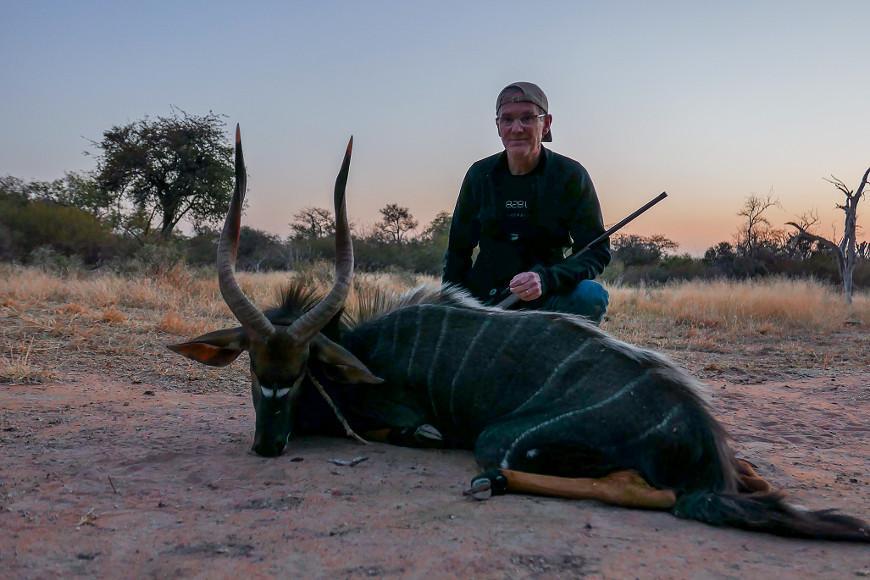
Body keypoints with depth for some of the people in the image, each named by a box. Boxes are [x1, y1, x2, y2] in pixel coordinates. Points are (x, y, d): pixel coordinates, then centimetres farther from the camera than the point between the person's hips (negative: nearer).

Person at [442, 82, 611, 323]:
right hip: (484, 299, 2)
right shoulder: (480, 175, 1)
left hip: (546, 299, -2)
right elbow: (458, 250, 9)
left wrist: (545, 278, -29)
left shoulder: (570, 176, -6)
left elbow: (597, 251, -11)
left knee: (592, 295, -30)